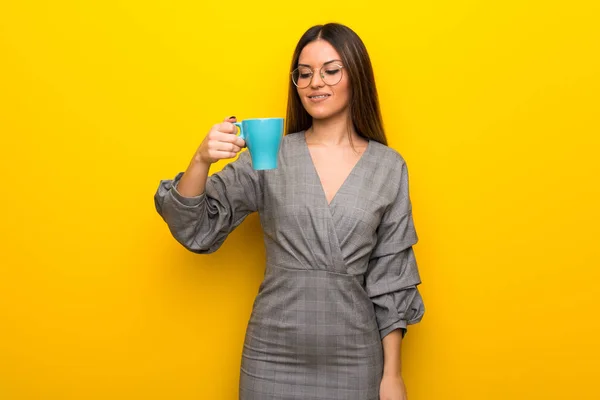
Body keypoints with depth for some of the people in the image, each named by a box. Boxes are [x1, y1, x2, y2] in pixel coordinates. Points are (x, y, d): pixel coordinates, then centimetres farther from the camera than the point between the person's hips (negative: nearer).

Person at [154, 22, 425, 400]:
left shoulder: (389, 167, 0)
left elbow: (391, 277, 2)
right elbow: (195, 228, -4)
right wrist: (202, 160, -22)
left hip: (354, 359, 0)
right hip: (274, 355, 0)